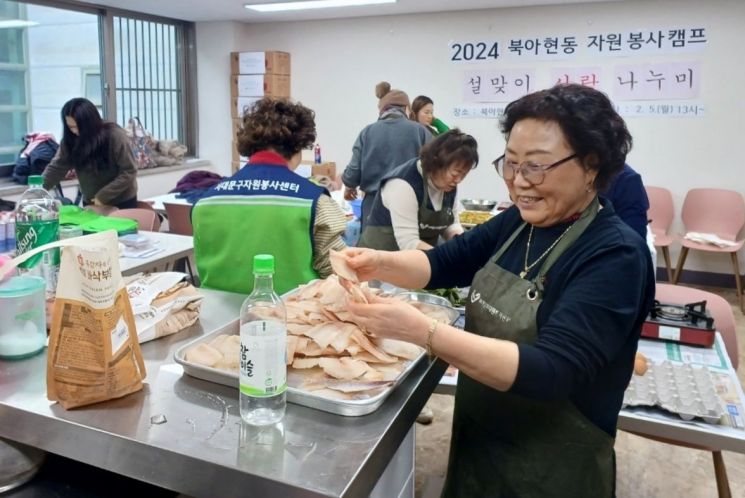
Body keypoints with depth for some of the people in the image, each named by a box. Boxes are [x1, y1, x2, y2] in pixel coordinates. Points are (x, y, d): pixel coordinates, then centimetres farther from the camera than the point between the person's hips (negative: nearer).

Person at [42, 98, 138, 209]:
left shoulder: (115, 135, -20)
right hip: (91, 203, 4)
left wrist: (103, 196, -22)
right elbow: (55, 168, -5)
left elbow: (129, 172, -20)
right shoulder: (71, 139, -6)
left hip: (122, 202, -4)